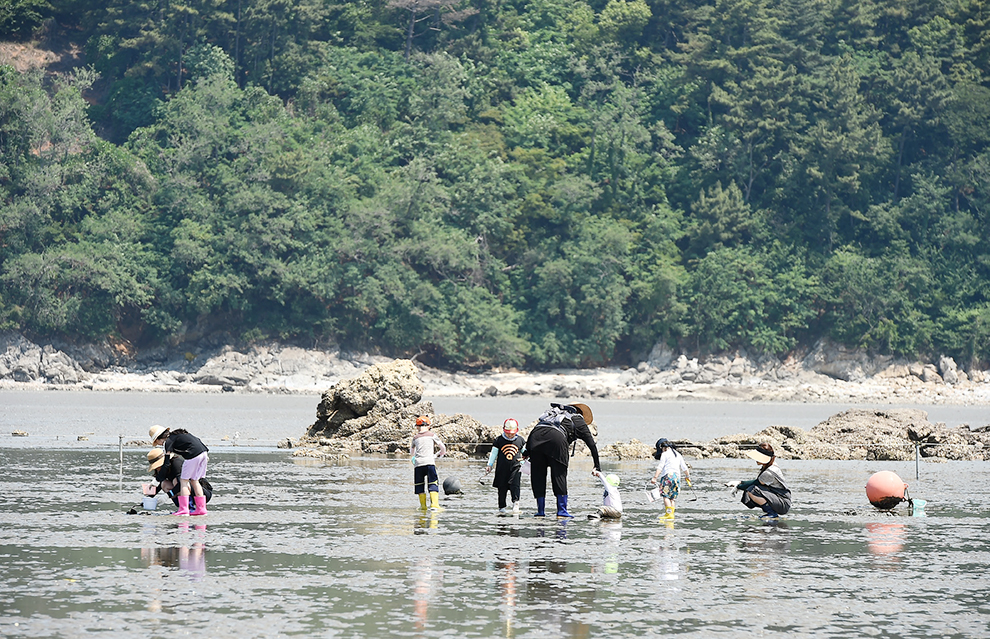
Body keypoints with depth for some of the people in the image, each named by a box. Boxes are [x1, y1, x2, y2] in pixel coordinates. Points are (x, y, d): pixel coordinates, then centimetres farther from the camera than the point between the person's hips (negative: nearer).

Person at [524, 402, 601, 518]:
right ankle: (562, 511, 7)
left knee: (538, 475, 11)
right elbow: (592, 445, 22)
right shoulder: (578, 420, 25)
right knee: (559, 475, 8)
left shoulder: (555, 412, 37)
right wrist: (597, 466, 26)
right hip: (556, 438, -4)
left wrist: (527, 451, 22)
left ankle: (540, 511, 13)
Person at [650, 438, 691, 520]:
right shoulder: (678, 455, 20)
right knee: (671, 497, 11)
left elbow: (660, 467, -10)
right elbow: (684, 468, 24)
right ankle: (672, 514, 3)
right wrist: (687, 476, 40)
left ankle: (669, 514, -22)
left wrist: (654, 478, -15)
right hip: (677, 477, 7)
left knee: (666, 496, -10)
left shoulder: (665, 454, 0)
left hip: (668, 476, -7)